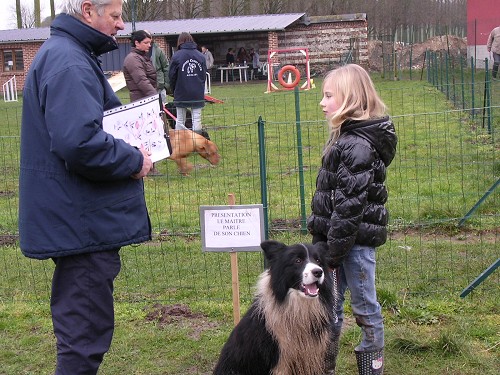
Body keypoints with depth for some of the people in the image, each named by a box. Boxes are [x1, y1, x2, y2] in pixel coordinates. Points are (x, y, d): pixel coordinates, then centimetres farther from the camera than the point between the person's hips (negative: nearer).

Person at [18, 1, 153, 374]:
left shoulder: (65, 55, 16)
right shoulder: (69, 63, -19)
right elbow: (79, 142, -31)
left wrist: (130, 150, 10)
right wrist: (134, 161, -16)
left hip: (77, 221, 11)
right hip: (84, 224, -11)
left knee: (78, 323, 20)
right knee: (85, 331, -2)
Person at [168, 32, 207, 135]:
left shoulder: (177, 56, -7)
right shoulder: (200, 56, 2)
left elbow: (172, 76, -2)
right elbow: (204, 74, 7)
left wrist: (175, 90, 13)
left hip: (181, 95, -2)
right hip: (198, 94, 2)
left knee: (180, 121, 7)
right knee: (197, 120, 5)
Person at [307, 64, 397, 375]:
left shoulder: (357, 145, -20)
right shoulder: (348, 137, 11)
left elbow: (350, 204, -22)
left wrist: (335, 250, -18)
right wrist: (324, 241, 17)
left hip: (356, 239, -10)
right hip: (341, 236, 10)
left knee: (364, 306, 5)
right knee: (329, 304, 16)